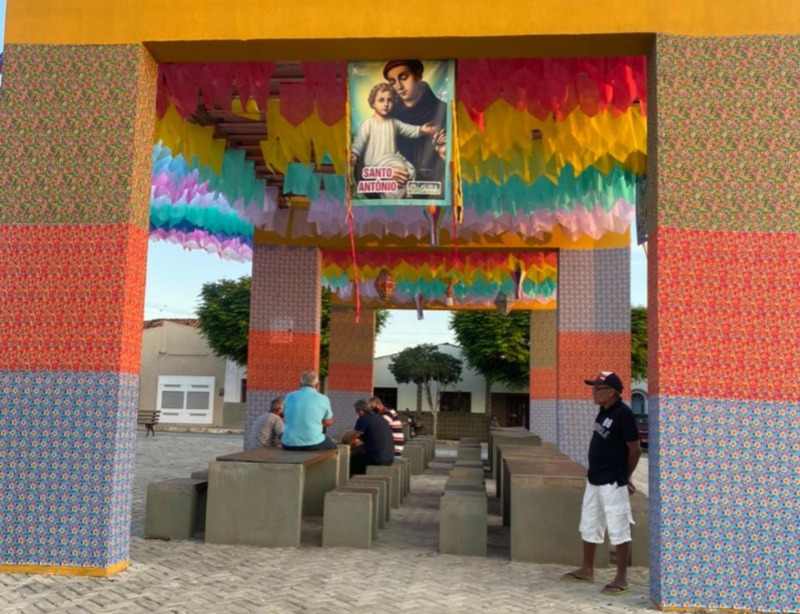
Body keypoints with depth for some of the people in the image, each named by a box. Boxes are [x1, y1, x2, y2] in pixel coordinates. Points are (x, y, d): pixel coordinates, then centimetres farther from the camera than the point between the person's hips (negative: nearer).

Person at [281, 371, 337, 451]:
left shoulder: (289, 396, 5)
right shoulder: (323, 398, -2)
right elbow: (328, 423, 11)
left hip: (289, 445, 3)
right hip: (313, 444, -3)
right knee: (332, 445, 27)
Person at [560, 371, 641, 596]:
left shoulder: (623, 414, -17)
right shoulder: (604, 411, 9)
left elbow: (635, 450, -14)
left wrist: (624, 477, -3)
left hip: (612, 483, -9)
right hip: (594, 479, 10)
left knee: (618, 530, 0)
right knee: (588, 526, 17)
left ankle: (621, 579, 9)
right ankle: (587, 570, 31)